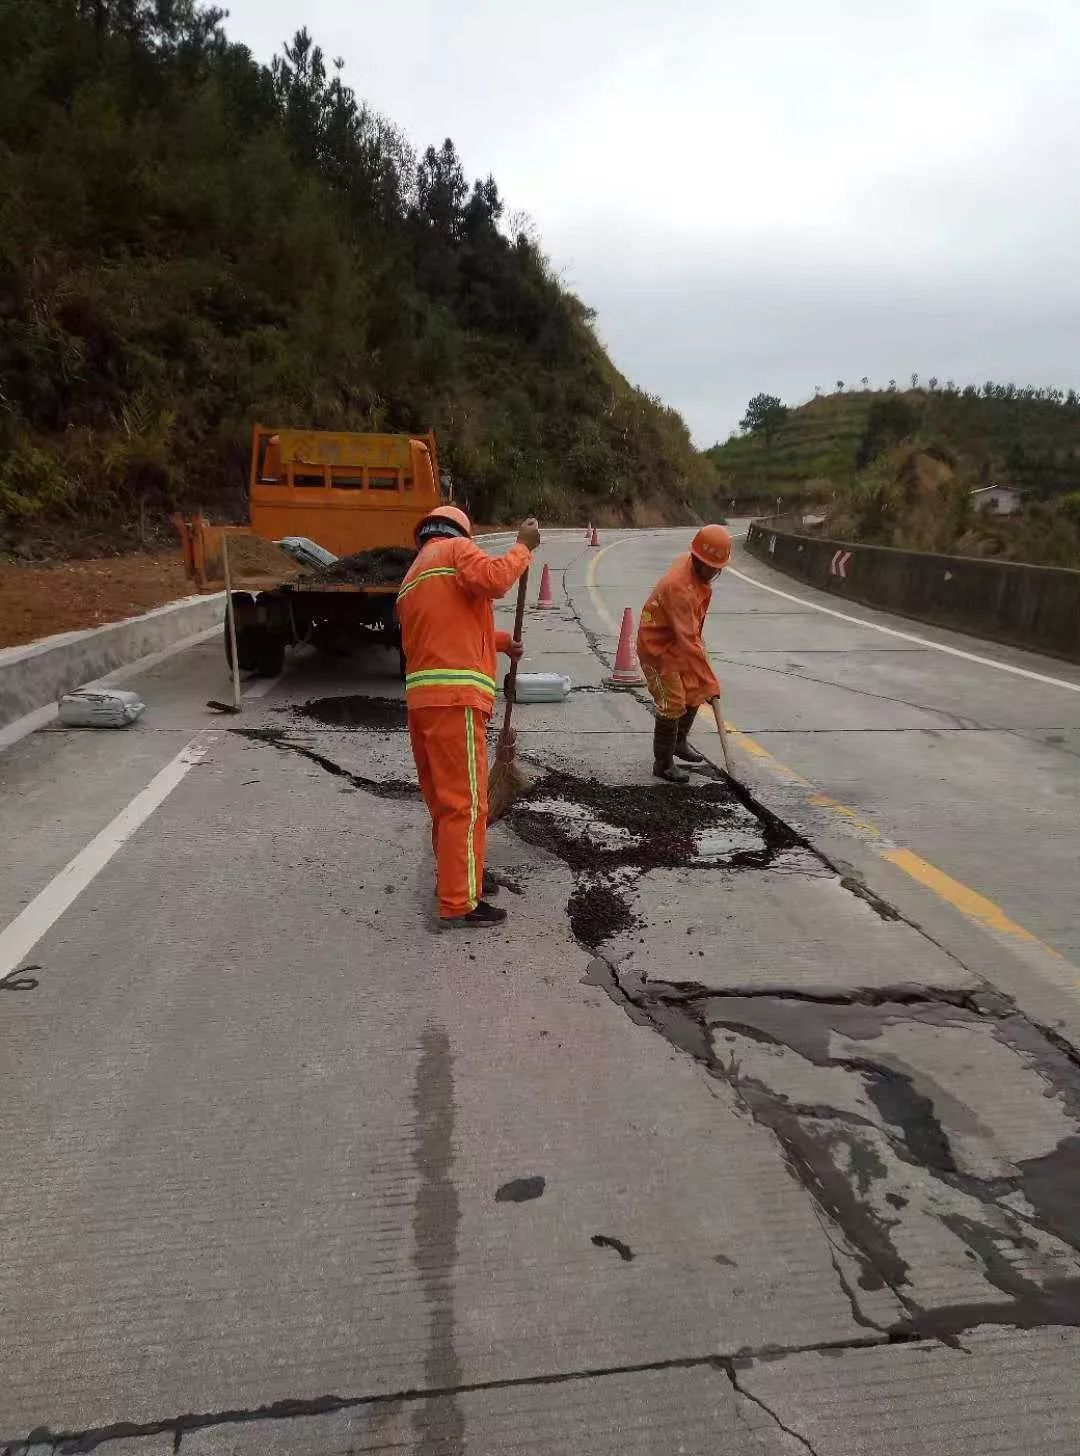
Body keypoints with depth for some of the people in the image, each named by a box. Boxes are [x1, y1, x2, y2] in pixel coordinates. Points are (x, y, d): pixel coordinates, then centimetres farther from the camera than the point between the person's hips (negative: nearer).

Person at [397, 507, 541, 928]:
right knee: (464, 801, -5)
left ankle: (456, 876, 33)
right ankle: (458, 904, -1)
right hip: (454, 696, -9)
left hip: (422, 697, 9)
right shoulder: (456, 549, 3)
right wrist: (523, 546, -5)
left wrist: (501, 642, 33)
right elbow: (492, 579, -18)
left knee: (443, 797, 19)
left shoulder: (412, 577, 28)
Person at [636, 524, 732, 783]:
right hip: (657, 646, -9)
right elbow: (689, 642, -37)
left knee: (694, 693, 15)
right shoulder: (679, 587, -35)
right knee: (672, 703, -9)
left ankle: (680, 741, 38)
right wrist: (710, 682, -36)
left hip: (679, 641, 9)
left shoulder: (692, 562, -6)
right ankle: (663, 763, 5)